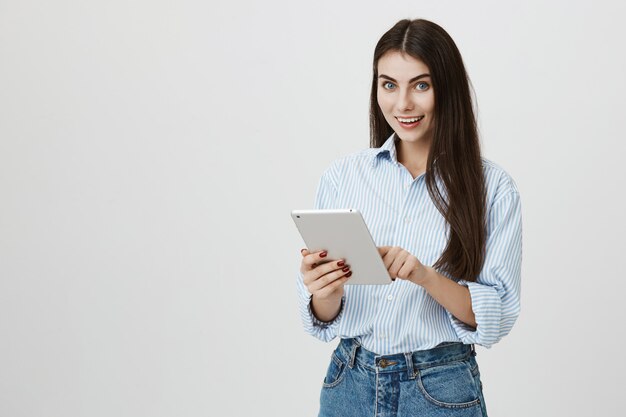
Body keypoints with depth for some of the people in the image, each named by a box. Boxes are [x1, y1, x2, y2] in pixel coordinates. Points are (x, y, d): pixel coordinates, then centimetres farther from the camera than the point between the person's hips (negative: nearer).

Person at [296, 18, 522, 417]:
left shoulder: (493, 186, -8)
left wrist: (425, 276, -25)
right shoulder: (342, 175, -2)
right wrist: (326, 293, -21)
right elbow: (323, 320, 1)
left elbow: (496, 316, -10)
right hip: (349, 383, 2)